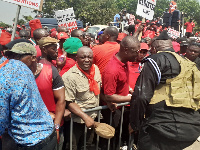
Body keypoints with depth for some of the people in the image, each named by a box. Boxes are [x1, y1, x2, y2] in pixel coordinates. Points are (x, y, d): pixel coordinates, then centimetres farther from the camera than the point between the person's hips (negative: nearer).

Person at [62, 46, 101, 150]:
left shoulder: (95, 69, -1)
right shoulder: (69, 76, -23)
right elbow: (69, 102, -22)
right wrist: (85, 117, -26)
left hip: (92, 118, 6)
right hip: (76, 120, -6)